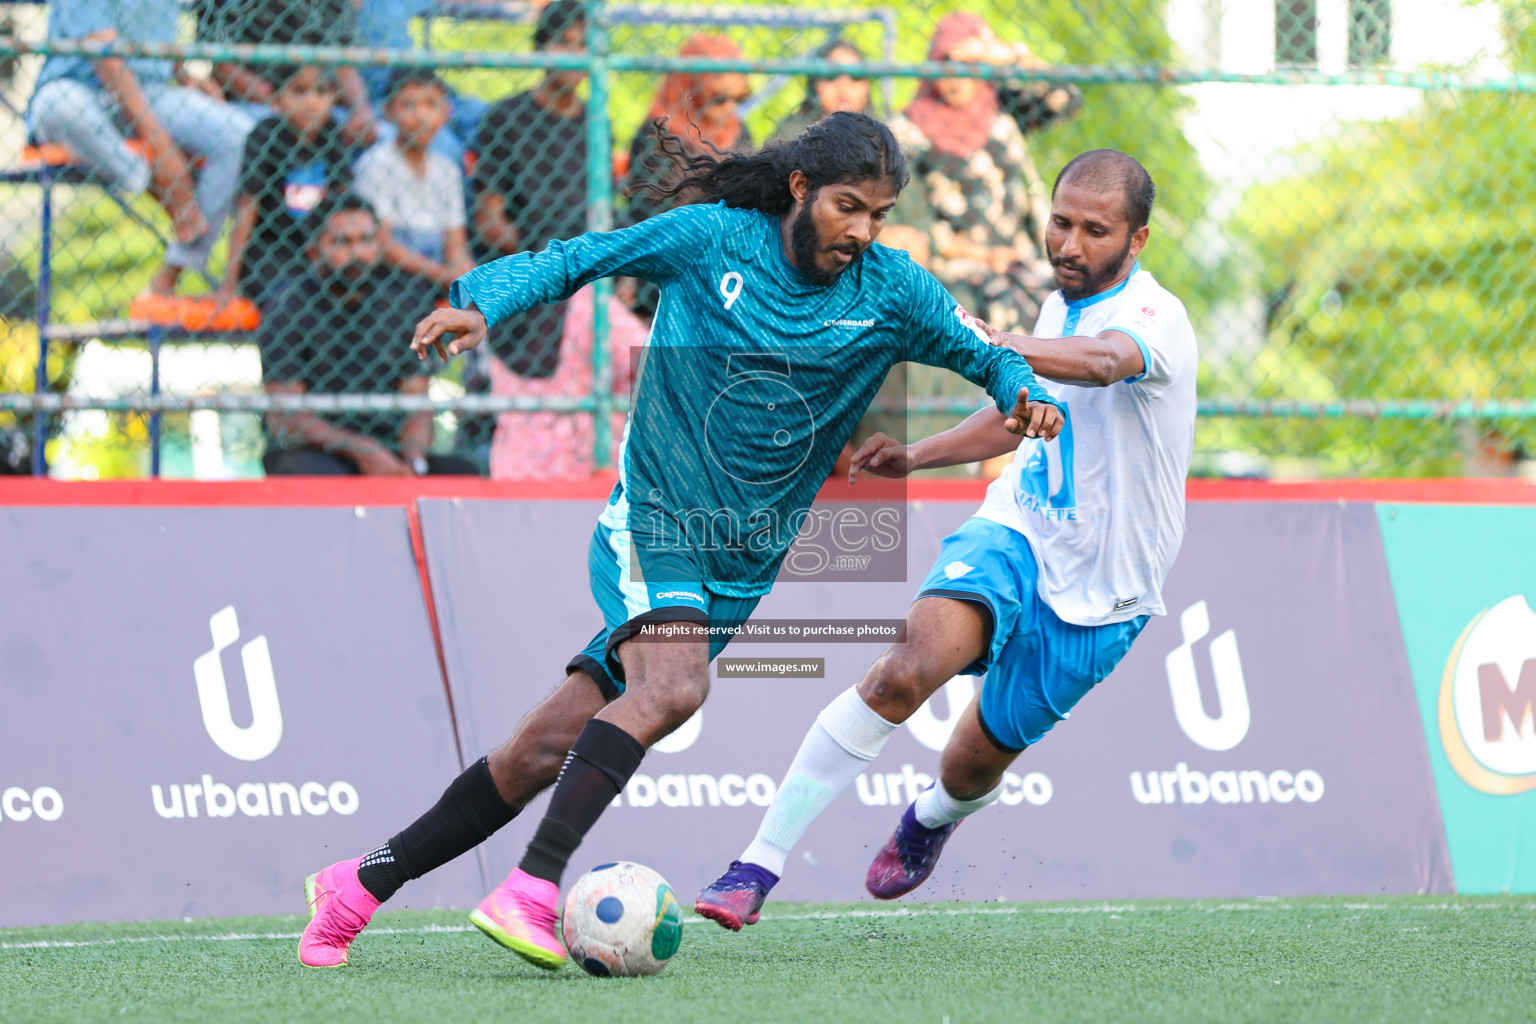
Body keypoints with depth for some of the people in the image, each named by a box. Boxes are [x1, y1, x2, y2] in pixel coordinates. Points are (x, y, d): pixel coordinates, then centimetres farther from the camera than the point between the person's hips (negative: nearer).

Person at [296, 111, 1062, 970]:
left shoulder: (892, 292, 2)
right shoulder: (710, 239, -5)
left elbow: (986, 356, 12)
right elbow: (570, 262, 1)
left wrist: (1025, 395, -11)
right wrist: (482, 306, -17)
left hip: (741, 569, 3)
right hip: (652, 524, -3)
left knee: (547, 751, 0)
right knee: (672, 685, -32)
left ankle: (363, 883, 12)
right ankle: (531, 893, -35)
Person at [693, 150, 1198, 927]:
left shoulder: (1153, 317, -17)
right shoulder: (1060, 306, 7)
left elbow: (1102, 362, -43)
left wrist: (985, 343, -58)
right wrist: (917, 455, 16)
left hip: (1094, 595, -3)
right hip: (1013, 534, 3)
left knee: (974, 765, 9)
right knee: (906, 668, -26)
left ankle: (930, 819, 50)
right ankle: (758, 866, -28)